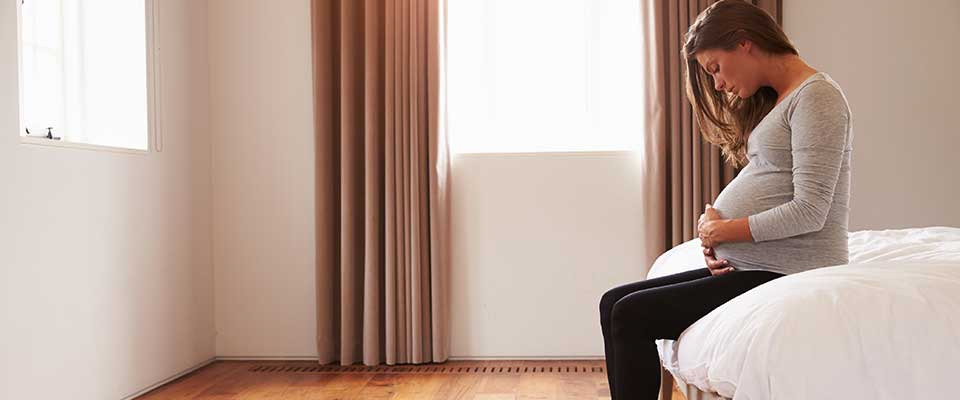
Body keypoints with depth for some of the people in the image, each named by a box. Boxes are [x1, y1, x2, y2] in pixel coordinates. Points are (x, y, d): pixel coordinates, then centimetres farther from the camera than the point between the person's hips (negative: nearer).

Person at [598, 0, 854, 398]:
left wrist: (724, 231, -11)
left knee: (631, 315, -15)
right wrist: (713, 230, -1)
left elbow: (809, 211, -19)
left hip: (788, 275, -10)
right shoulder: (771, 101, 19)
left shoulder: (816, 95, -11)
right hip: (748, 267, 10)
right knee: (613, 303, 1)